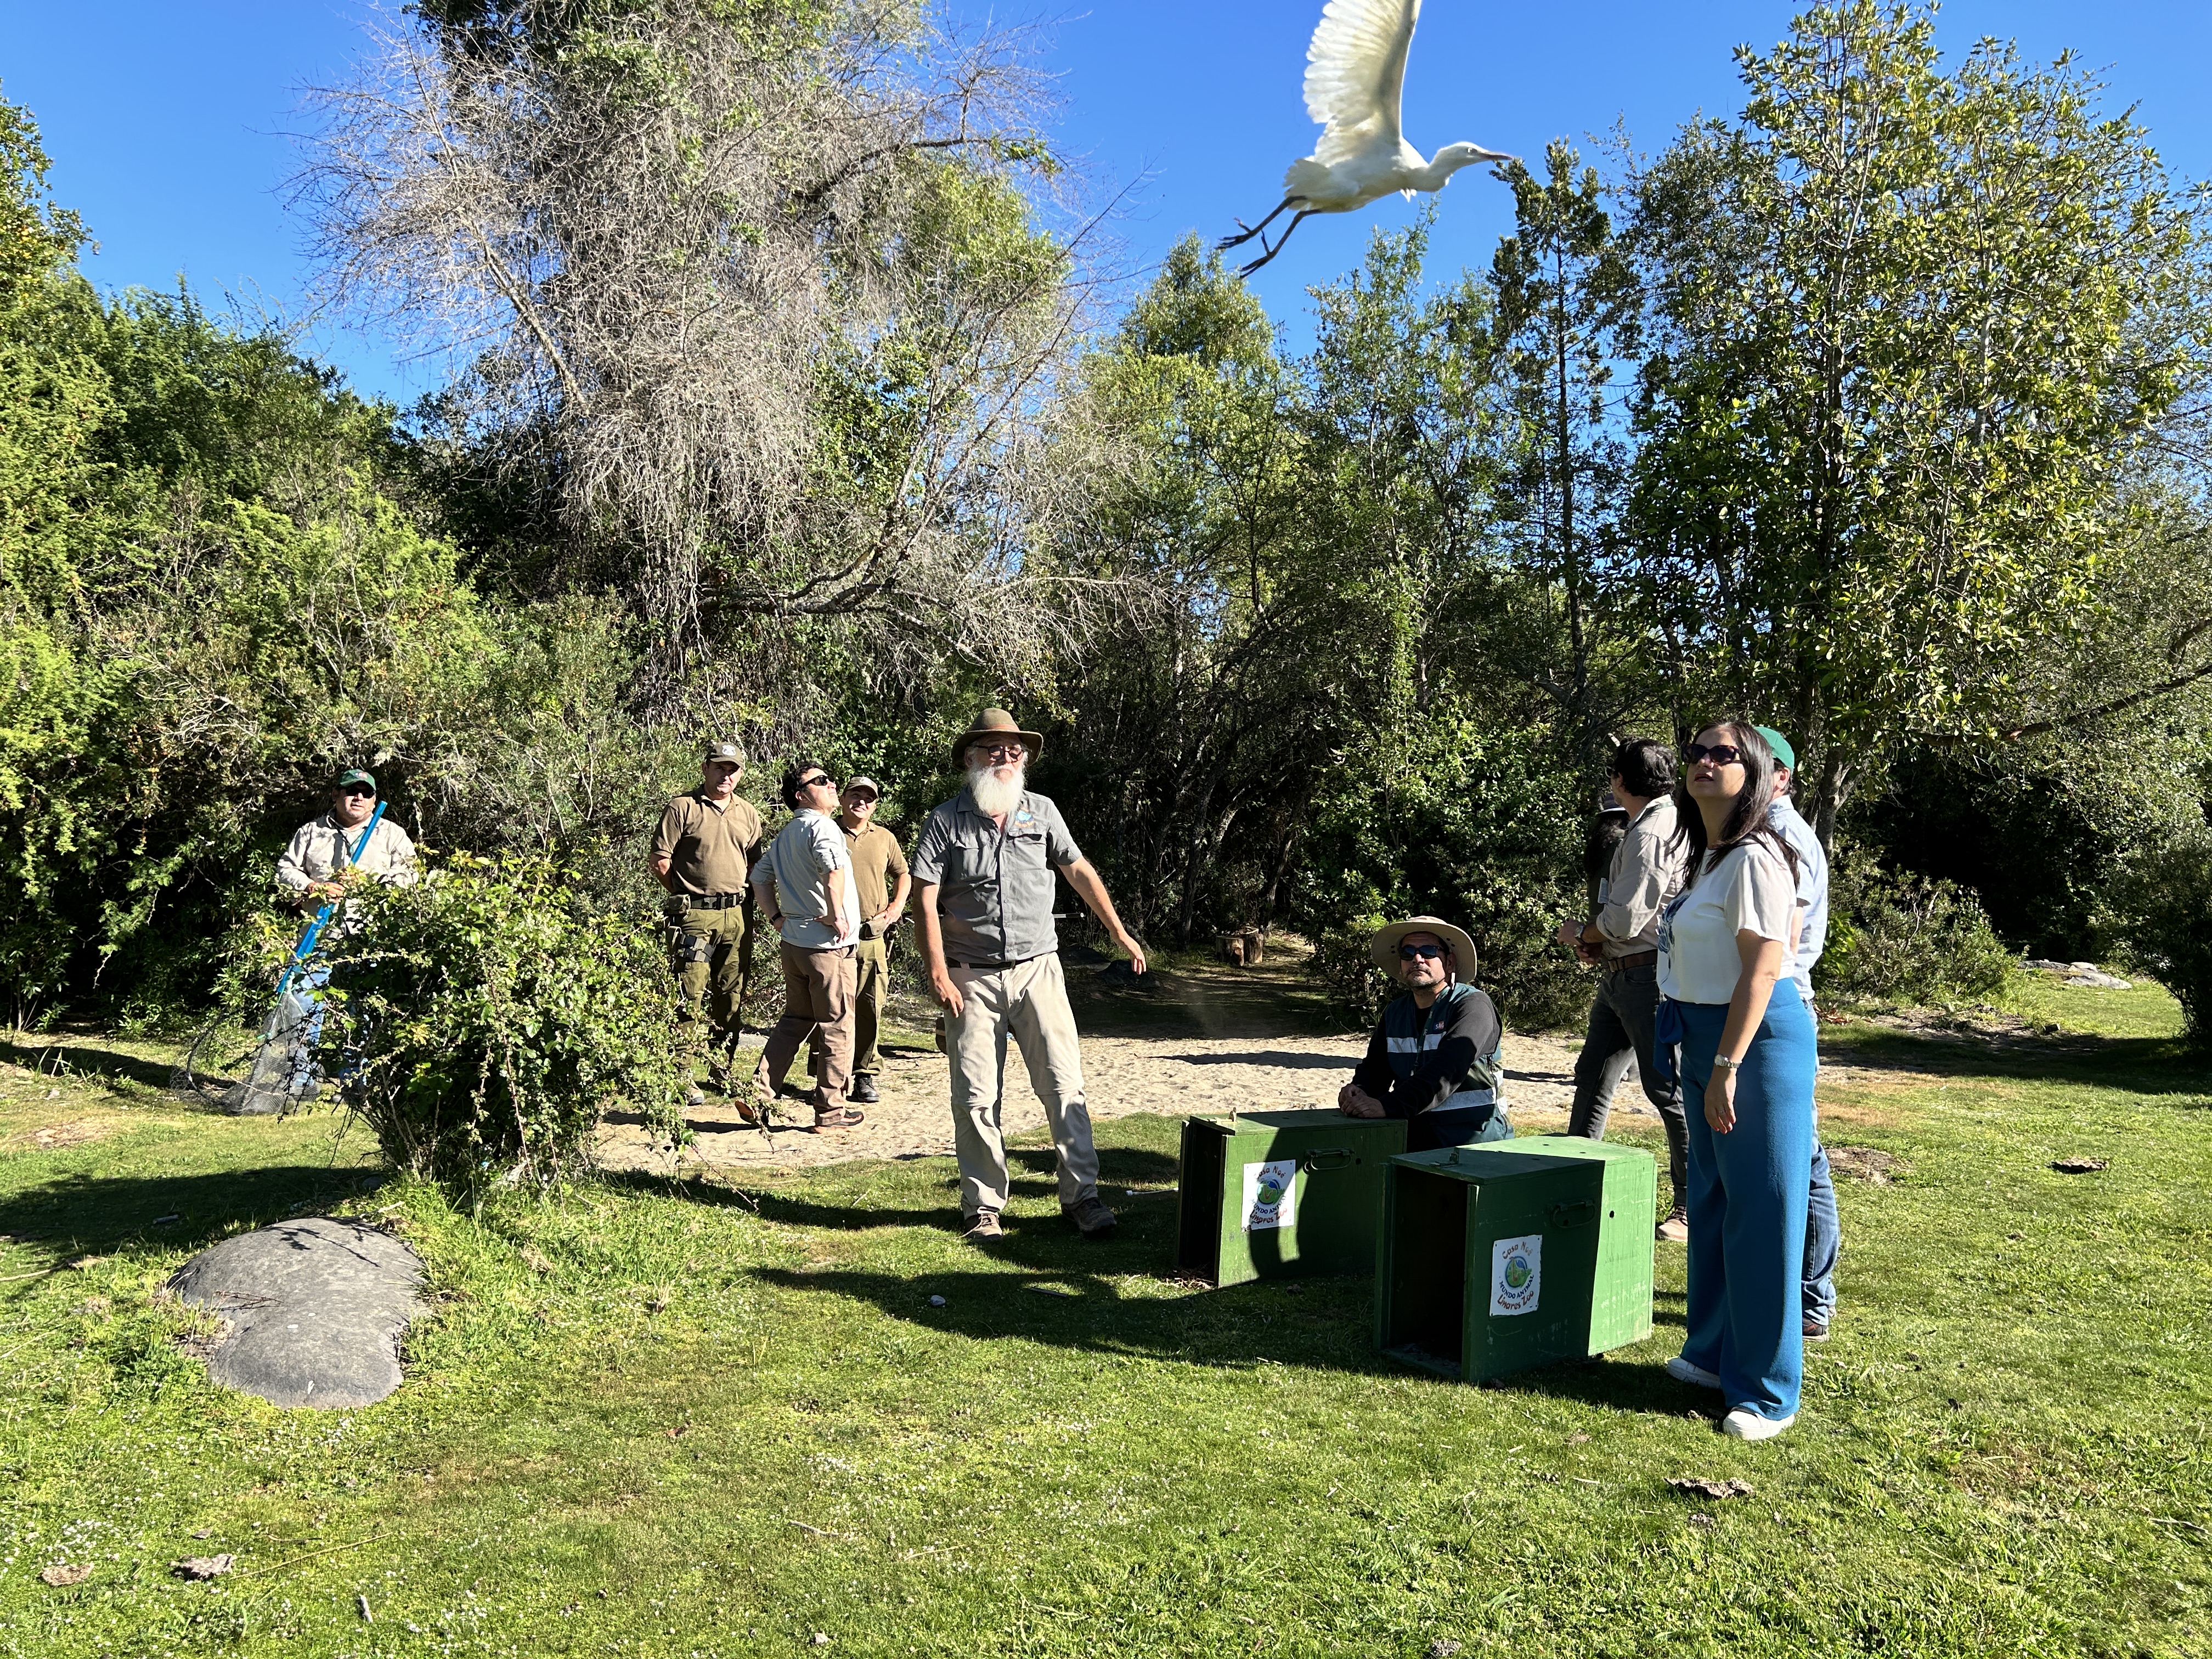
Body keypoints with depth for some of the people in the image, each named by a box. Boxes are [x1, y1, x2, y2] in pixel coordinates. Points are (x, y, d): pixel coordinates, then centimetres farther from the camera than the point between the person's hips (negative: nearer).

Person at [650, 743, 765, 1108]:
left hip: (736, 914, 5)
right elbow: (660, 862, -4)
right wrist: (687, 895, 0)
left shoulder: (748, 813, 14)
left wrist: (739, 896, 9)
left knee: (731, 998, 10)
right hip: (694, 915, -5)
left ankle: (723, 1070, 22)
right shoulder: (682, 807, -2)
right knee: (691, 997, -4)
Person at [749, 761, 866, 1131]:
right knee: (837, 1026, 2)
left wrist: (777, 918, 20)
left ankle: (758, 1096, 16)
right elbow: (833, 867, -33)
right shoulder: (822, 827, -13)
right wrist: (837, 914, -23)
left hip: (793, 941, 9)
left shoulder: (784, 835, 16)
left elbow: (760, 876, 25)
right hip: (828, 944, -9)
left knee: (795, 1021, 19)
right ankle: (831, 1111, 9)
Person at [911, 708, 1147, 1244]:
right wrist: (937, 972, -12)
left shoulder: (1041, 811, 7)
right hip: (972, 979, -1)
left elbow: (1081, 873, 14)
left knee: (1064, 1085, -1)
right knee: (976, 1098, 3)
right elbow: (926, 899, -4)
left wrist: (1121, 934, 15)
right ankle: (983, 1207, 15)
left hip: (1038, 971, 2)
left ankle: (1082, 1195, 9)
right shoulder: (945, 821, -1)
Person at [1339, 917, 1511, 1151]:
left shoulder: (1474, 1006, -8)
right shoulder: (1395, 1014, 15)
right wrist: (1358, 1091, -14)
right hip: (1413, 1147, 5)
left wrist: (1387, 1106, -33)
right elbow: (1375, 1068, 12)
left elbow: (1446, 1072, -22)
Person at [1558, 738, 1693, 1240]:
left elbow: (1625, 919, -21)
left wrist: (1582, 933, -2)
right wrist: (1598, 943, 6)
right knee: (1593, 1076, 16)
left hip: (1650, 976, -11)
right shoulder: (1653, 826, 15)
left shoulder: (1653, 833, -17)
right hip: (1620, 973, 11)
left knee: (1667, 1088, -5)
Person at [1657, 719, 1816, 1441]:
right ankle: (1716, 1352, 32)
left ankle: (1767, 1393, 8)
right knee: (1711, 1201, 18)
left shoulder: (1754, 858, -16)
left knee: (1761, 1212, -2)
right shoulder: (1710, 855, 13)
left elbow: (1763, 969, -22)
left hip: (1758, 1040, -10)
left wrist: (1726, 1069, -23)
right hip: (1708, 1038, 10)